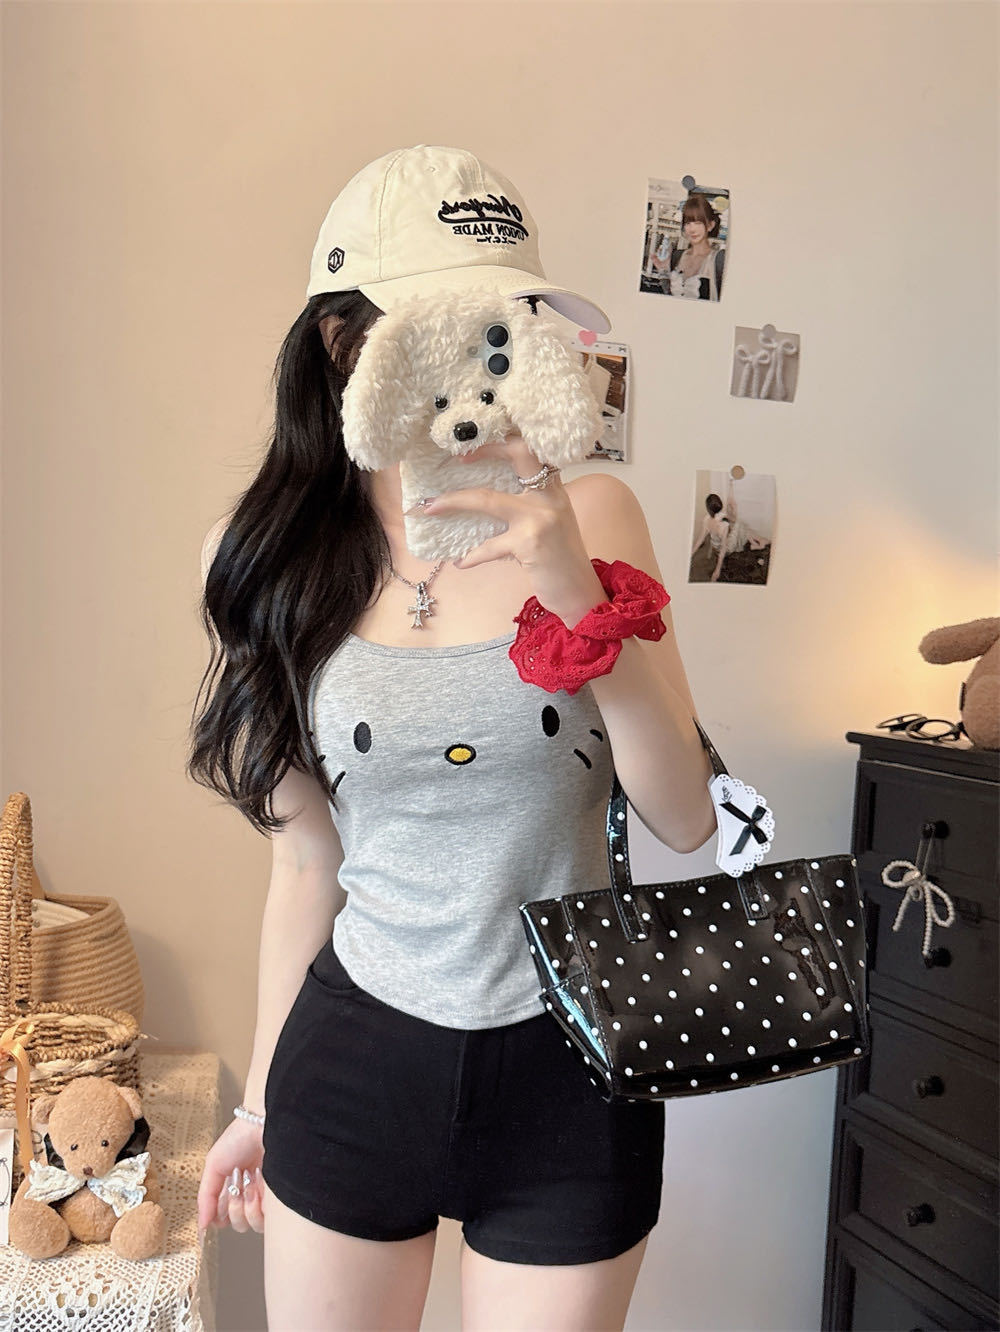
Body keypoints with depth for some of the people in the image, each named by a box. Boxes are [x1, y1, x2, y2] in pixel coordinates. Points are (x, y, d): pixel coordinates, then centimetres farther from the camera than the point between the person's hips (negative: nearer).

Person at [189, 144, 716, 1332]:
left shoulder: (587, 515, -9)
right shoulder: (270, 559, -6)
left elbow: (688, 819, -11)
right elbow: (307, 859, 1)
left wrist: (577, 594, -23)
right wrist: (261, 1099, 10)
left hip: (566, 1069, 0)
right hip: (355, 1057, 1)